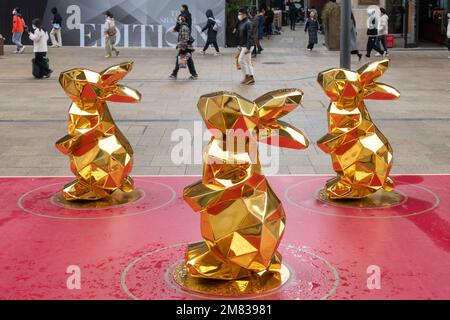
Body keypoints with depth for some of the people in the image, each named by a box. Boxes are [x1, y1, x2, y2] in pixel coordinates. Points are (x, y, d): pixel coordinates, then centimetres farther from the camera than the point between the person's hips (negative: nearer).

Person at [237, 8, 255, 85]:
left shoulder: (248, 23, -15)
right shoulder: (241, 23, 13)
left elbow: (249, 36, -20)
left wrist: (248, 47, -24)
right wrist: (239, 45, 17)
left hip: (247, 45, -9)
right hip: (243, 45, 9)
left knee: (241, 60, -9)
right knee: (248, 62, 9)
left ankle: (247, 76, -2)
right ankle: (251, 78, 12)